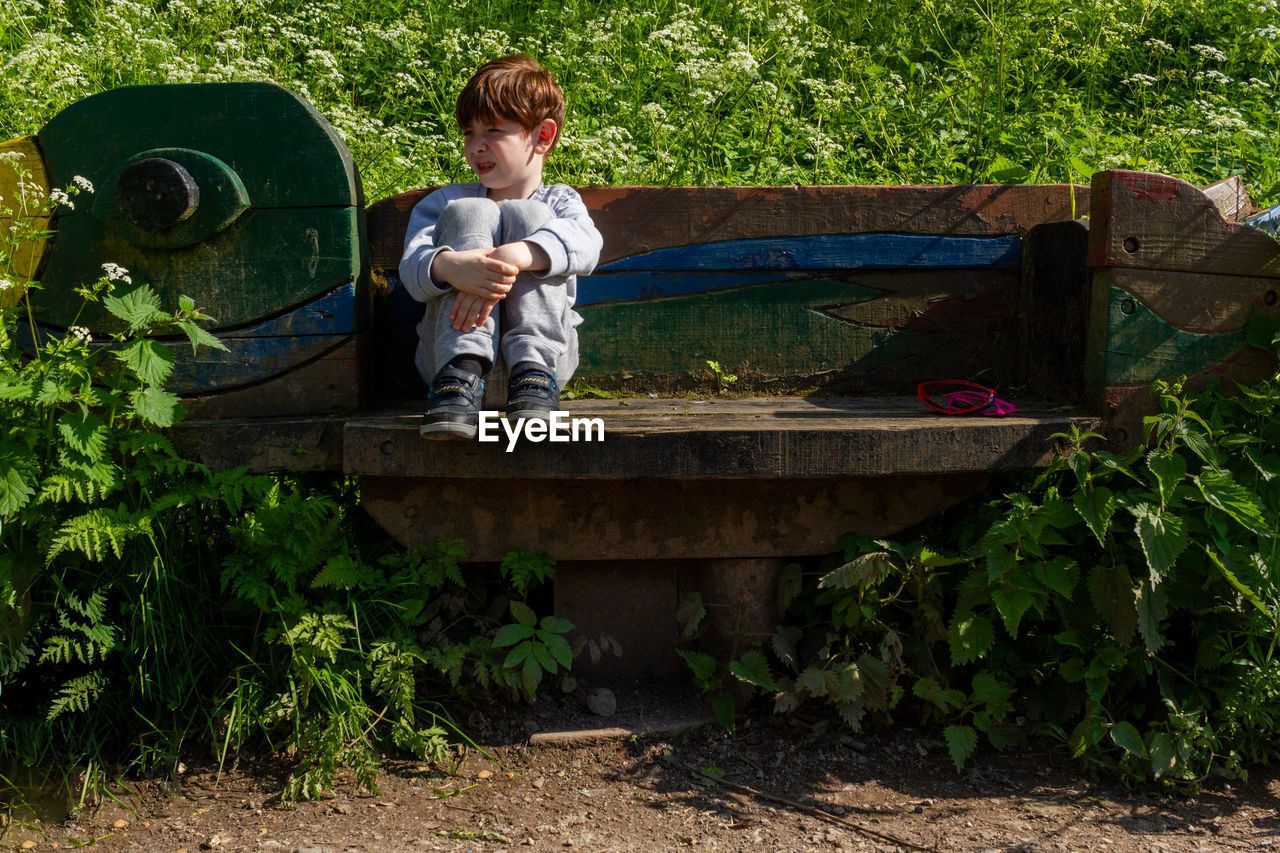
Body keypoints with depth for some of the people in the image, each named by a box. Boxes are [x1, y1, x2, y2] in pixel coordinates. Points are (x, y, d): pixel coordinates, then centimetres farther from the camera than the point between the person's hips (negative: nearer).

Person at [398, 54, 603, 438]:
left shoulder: (559, 202, 13)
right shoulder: (444, 202, 17)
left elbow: (584, 246, -14)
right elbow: (412, 269, -5)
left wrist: (507, 259, -35)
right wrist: (450, 266, -31)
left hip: (545, 349, -1)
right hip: (449, 350, 1)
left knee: (526, 214, -14)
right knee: (467, 212, -13)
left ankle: (533, 376, -33)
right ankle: (460, 375, -35)